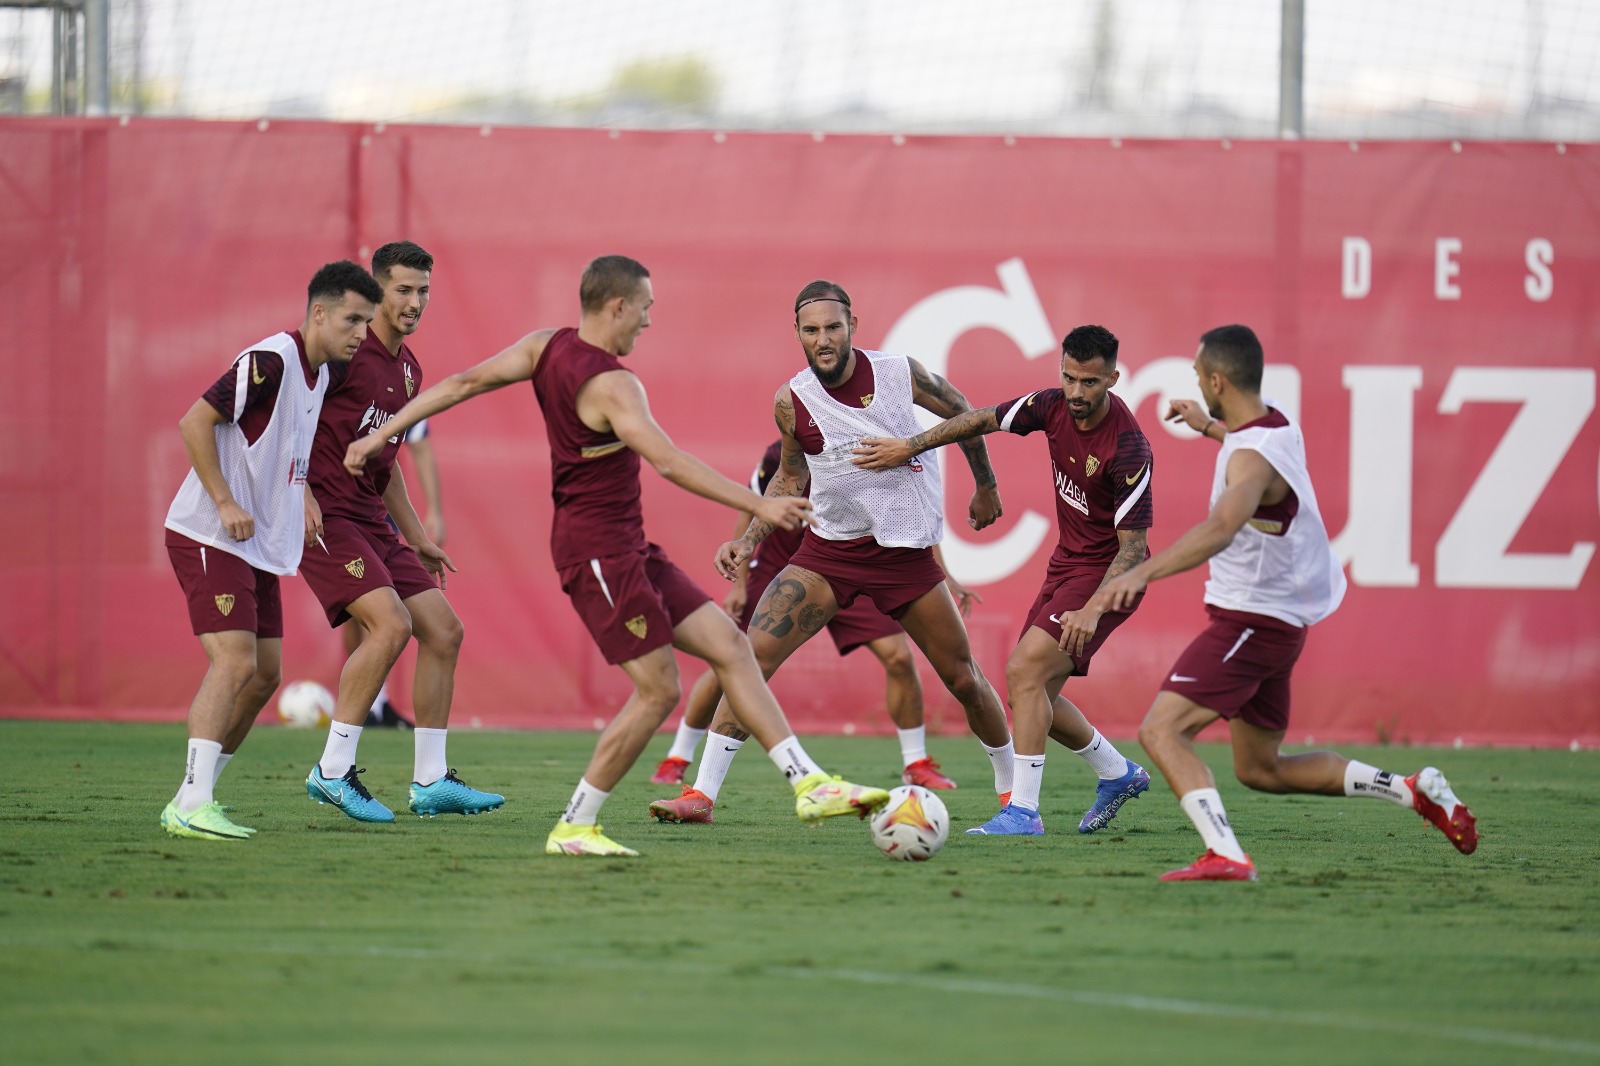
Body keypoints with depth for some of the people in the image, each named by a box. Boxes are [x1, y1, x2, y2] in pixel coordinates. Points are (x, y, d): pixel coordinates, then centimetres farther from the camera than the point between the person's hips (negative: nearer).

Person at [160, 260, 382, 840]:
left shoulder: (318, 372, 13)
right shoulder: (270, 361, -17)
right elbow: (195, 422, -20)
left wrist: (302, 505, 17)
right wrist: (225, 503, -22)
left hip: (260, 547, 10)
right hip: (210, 538, -10)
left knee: (265, 674, 8)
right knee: (235, 662, -19)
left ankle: (196, 798, 16)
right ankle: (192, 806, -22)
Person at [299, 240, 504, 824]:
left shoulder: (408, 369, 16)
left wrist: (417, 538, 25)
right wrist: (301, 492, -24)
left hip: (372, 520, 9)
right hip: (326, 515, -9)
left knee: (443, 630, 3)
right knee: (390, 623, -23)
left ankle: (431, 782, 9)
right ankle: (333, 770, -15)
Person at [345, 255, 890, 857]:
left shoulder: (546, 349, 7)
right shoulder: (612, 384, -19)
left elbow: (464, 383, 8)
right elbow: (670, 464, -29)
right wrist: (757, 506, -30)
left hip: (627, 551, 10)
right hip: (598, 551, -10)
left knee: (729, 646, 4)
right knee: (659, 689, -8)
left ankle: (809, 784, 0)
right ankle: (575, 828, 1)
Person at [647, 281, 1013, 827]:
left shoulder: (900, 373, -12)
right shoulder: (791, 402, -8)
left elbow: (962, 413, 8)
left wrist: (986, 487, 17)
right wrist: (749, 541, -3)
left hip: (904, 551, -1)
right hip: (827, 550, 1)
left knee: (964, 680, 4)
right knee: (752, 655, -15)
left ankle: (1014, 792, 26)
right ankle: (701, 794, -12)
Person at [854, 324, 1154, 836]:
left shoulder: (1128, 448, -25)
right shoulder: (1053, 406, -6)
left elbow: (1133, 545, -23)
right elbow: (983, 420, 10)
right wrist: (911, 446, 7)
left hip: (1106, 573, -8)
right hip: (1067, 562, 8)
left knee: (1024, 671, -20)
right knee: (1032, 692, 9)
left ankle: (1023, 809, -17)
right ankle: (1117, 774, 30)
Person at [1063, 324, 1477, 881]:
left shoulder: (1252, 458, -23)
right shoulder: (1279, 427, 6)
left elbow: (1222, 527, -44)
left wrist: (1141, 573, -56)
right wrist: (1209, 427, 47)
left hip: (1252, 620, -10)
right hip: (1279, 620, 10)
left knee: (1161, 730, -18)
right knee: (1260, 768, 20)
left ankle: (1226, 855, -30)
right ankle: (1418, 791, 23)